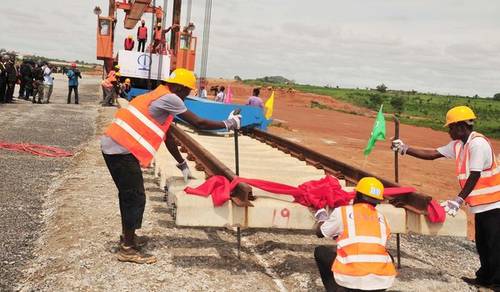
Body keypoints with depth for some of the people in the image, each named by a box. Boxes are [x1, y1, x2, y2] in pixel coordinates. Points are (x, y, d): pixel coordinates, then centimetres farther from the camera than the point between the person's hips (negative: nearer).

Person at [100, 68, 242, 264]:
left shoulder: (158, 97, 20)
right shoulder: (169, 98, -9)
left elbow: (167, 134, 26)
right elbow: (198, 124, -8)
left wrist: (181, 163, 32)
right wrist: (227, 124, 5)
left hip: (113, 145, 10)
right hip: (122, 150, -10)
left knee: (128, 194, 21)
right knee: (136, 198, -2)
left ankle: (127, 237, 36)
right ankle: (128, 250, 8)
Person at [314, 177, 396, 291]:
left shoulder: (343, 211, 7)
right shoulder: (381, 218, 15)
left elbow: (320, 233, 21)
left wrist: (322, 220, 44)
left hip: (351, 280, -3)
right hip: (382, 282, 3)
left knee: (320, 251, 23)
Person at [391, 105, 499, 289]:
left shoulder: (478, 143, -20)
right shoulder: (458, 145, 8)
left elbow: (474, 176, -23)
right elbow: (432, 154, 11)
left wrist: (459, 200, -22)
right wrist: (404, 149, 5)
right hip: (482, 204, 9)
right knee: (482, 244, 17)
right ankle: (485, 278, 29)